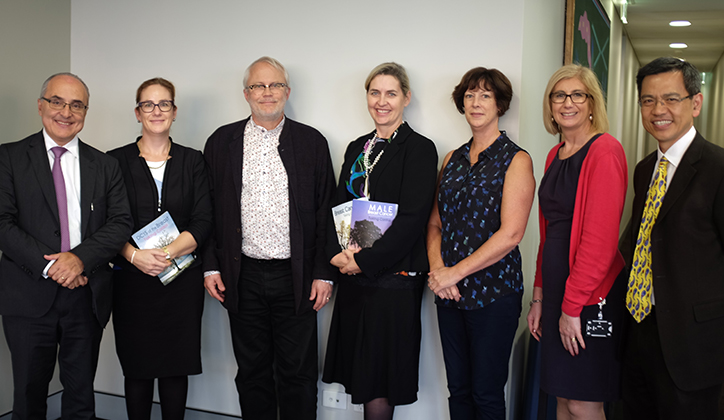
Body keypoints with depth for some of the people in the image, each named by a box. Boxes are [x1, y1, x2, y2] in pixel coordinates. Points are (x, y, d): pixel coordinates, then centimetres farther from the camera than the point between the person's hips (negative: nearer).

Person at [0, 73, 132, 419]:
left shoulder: (105, 166, 8)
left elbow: (121, 222, 0)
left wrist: (79, 257, -16)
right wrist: (48, 265, -16)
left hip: (87, 297, 2)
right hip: (29, 296, -2)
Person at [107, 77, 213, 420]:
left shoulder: (192, 161, 7)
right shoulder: (116, 160, 5)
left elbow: (203, 222, 0)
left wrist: (167, 253, -15)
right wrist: (135, 255, -17)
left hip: (182, 278, 1)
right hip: (132, 279, 0)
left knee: (177, 366, 4)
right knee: (137, 367, 5)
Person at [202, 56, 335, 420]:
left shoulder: (312, 142, 3)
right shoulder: (221, 142, 6)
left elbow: (326, 212, 1)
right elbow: (207, 209, 7)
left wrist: (323, 273, -3)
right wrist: (211, 267, 1)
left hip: (296, 278, -1)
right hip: (242, 277, 1)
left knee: (297, 373, 8)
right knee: (252, 372, 13)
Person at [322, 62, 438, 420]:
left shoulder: (420, 149, -6)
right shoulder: (357, 149, 14)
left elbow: (411, 219, -14)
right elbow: (338, 205, 11)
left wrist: (365, 260, -15)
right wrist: (337, 253, -6)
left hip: (393, 274, -6)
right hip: (353, 274, 6)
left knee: (380, 377, 1)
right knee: (360, 368, 11)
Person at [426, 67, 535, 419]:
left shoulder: (516, 160, -5)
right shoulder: (452, 159, 12)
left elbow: (510, 233, -14)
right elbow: (435, 223, 12)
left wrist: (456, 272, -15)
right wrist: (437, 268, -6)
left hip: (493, 291, -5)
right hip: (450, 292, 5)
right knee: (458, 389, 12)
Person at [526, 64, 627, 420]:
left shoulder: (605, 151, -13)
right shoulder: (555, 156, 13)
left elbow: (601, 237, -18)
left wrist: (572, 306, -17)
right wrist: (539, 297, 12)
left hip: (591, 296, -7)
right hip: (558, 287, 8)